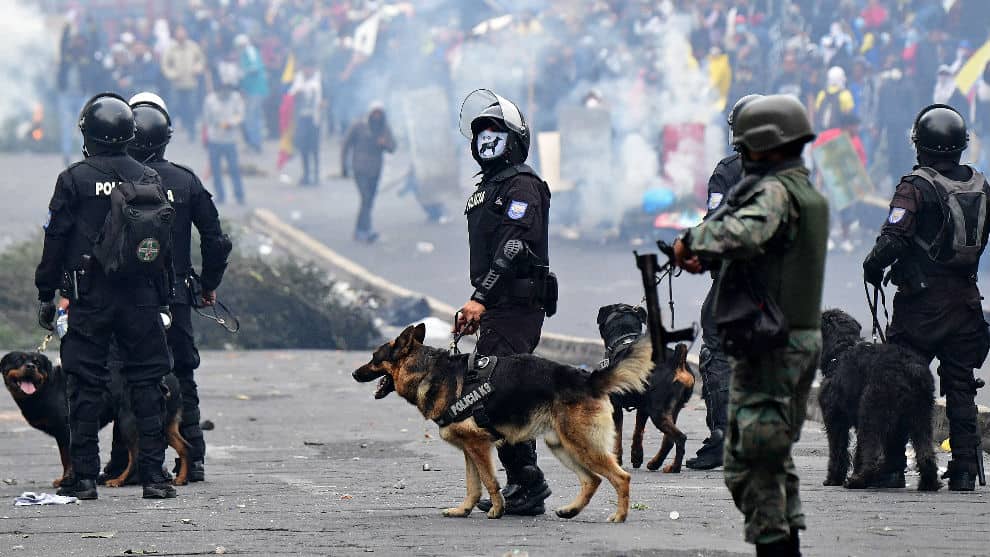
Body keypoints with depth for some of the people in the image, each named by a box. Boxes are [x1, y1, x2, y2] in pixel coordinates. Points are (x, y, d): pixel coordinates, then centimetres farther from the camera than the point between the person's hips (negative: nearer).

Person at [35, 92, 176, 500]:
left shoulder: (74, 180, -4)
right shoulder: (148, 179, 5)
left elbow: (55, 241, -4)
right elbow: (164, 245, 8)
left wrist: (46, 295, 2)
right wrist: (162, 297, 14)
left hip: (88, 298, -2)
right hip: (139, 297, 2)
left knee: (86, 386, 2)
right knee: (146, 384, 5)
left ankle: (83, 477, 0)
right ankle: (154, 476, 1)